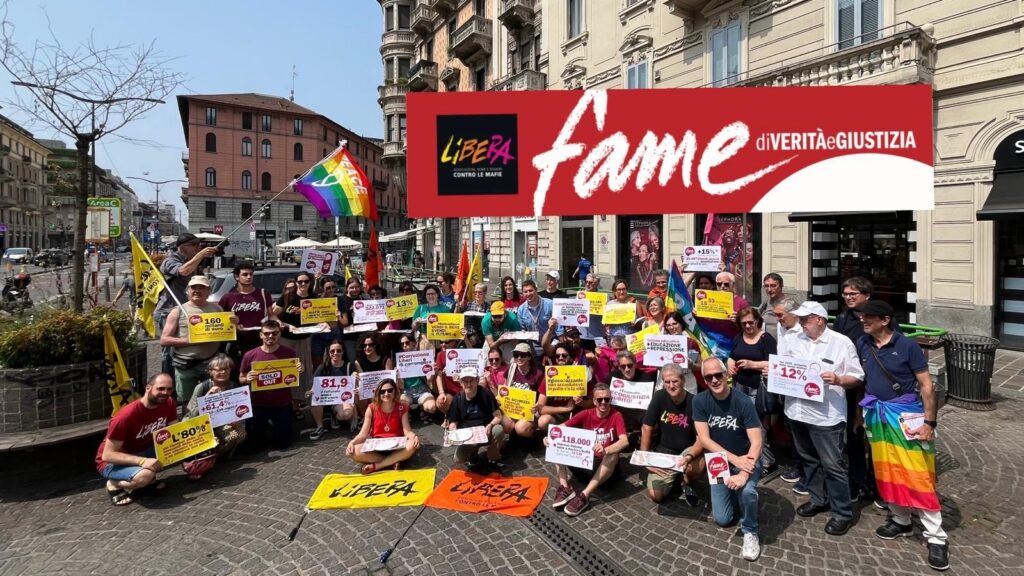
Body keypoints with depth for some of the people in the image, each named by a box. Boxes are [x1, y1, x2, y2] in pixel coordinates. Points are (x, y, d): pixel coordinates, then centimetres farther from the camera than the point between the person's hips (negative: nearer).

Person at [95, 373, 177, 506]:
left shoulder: (169, 404, -11)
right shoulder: (126, 416, -29)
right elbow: (107, 455, -26)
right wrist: (142, 461, -38)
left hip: (145, 451, 6)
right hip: (112, 462, -6)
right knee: (144, 476, -36)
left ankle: (148, 475, 2)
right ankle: (114, 484, -3)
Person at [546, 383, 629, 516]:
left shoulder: (616, 416, -10)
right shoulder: (586, 414, -2)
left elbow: (624, 441, -26)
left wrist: (605, 450, -45)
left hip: (604, 465, -3)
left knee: (613, 455, -36)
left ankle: (584, 496, -37)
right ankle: (565, 488, -23)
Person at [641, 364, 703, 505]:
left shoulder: (694, 403, -17)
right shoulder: (659, 397, -12)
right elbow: (646, 429, -6)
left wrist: (689, 456, -37)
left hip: (686, 451, -1)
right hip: (663, 453, 2)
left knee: (697, 464, -36)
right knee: (655, 495, -14)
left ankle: (687, 485, 2)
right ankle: (674, 477, 22)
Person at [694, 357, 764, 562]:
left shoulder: (743, 402, -20)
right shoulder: (700, 401, -13)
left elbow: (756, 442, -24)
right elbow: (704, 439, -16)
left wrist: (744, 474, -36)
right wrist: (735, 459, -26)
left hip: (746, 460, -2)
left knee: (746, 490, -34)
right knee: (722, 519, 0)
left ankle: (750, 531, -5)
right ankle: (733, 495, 33)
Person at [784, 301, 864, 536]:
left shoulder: (842, 343, -7)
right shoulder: (793, 340, 6)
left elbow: (857, 378, -5)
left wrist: (837, 380, -23)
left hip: (827, 416, -5)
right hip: (798, 411, 5)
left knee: (832, 465, 1)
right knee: (809, 460, 19)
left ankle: (843, 512, 16)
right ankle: (818, 499, 36)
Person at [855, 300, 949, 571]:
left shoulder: (907, 345, -11)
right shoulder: (862, 344, 2)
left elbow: (926, 385, -9)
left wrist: (929, 422, -13)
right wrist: (861, 412, 10)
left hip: (906, 415, -5)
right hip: (876, 416, 5)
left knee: (917, 475, -4)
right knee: (887, 470, 13)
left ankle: (936, 537, 6)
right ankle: (900, 521, 29)